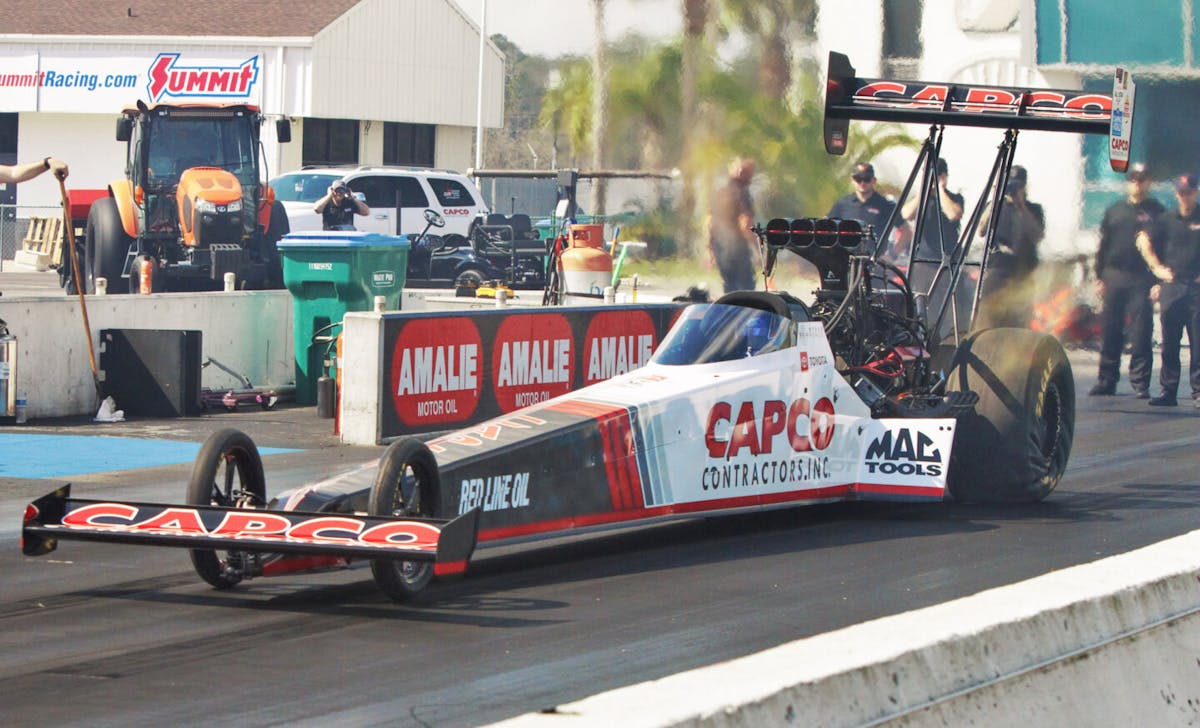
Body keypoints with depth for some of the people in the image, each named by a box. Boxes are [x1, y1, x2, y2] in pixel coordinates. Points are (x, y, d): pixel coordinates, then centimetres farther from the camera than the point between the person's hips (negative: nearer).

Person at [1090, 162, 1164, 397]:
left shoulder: (1157, 212, 4)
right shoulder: (1114, 211, 14)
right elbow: (1103, 245, 16)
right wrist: (1100, 276, 8)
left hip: (1141, 279, -3)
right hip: (1113, 276, 3)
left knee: (1141, 333, -5)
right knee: (1110, 331, 4)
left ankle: (1140, 383, -1)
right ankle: (1106, 380, 10)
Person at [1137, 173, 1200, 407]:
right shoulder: (1167, 220, 11)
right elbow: (1144, 241, 17)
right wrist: (1158, 269, 9)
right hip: (1172, 286, 2)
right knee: (1169, 342, 4)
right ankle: (1168, 390, 7)